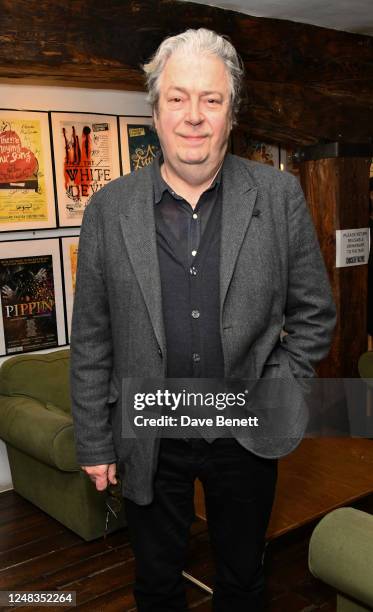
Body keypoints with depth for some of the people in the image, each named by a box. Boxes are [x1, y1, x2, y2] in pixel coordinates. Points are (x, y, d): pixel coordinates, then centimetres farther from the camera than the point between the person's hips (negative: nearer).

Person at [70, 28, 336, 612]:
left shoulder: (280, 197, -7)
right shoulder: (109, 209, -7)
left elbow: (315, 315, 0)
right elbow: (90, 340, -2)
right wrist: (94, 443, 0)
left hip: (245, 438, 1)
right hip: (148, 442, 0)